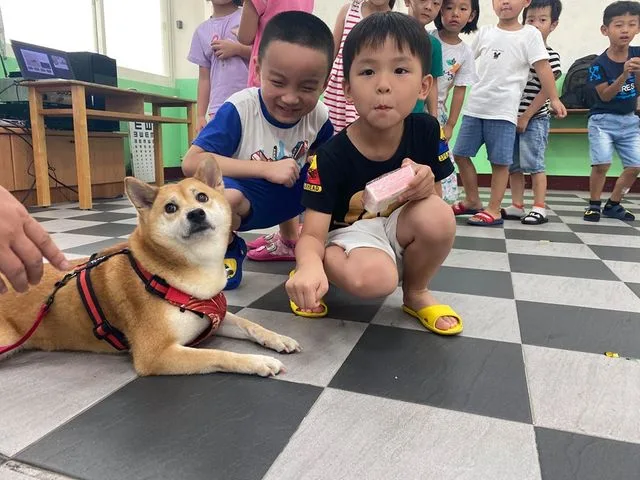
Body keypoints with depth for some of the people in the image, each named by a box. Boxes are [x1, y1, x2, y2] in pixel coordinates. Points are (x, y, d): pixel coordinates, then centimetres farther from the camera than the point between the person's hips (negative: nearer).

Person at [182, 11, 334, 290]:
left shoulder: (319, 117, -12)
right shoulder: (239, 109, -25)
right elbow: (192, 162, -31)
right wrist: (267, 168, -34)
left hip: (289, 194, 5)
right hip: (244, 197, -4)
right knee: (224, 195, -38)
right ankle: (227, 249, -2)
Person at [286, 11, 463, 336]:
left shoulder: (427, 131, -12)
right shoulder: (331, 157, -22)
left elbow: (437, 202, 1)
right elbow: (312, 234, -22)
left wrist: (427, 188, -25)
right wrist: (310, 266, -47)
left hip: (401, 228, 4)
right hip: (351, 233, -3)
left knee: (439, 216, -29)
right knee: (374, 278, -36)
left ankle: (416, 293, 1)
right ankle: (322, 270, 0)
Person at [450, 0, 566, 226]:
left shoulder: (530, 34, 2)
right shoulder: (485, 32, 13)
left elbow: (542, 67, -3)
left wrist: (554, 98, -8)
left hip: (503, 111, -4)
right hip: (474, 106, 5)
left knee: (500, 161, -4)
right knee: (460, 154, 6)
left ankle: (494, 210, 5)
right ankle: (472, 201, 21)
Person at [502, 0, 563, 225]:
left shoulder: (550, 56, -5)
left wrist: (526, 117, -13)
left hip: (535, 119, -6)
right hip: (512, 117, 6)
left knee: (534, 164, -6)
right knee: (513, 165, 7)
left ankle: (539, 208, 1)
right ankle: (517, 206, 15)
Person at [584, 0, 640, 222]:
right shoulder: (599, 63, -14)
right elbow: (605, 96, -15)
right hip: (603, 120, -5)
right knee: (602, 163, -17)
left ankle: (613, 204, 17)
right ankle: (594, 204, 2)